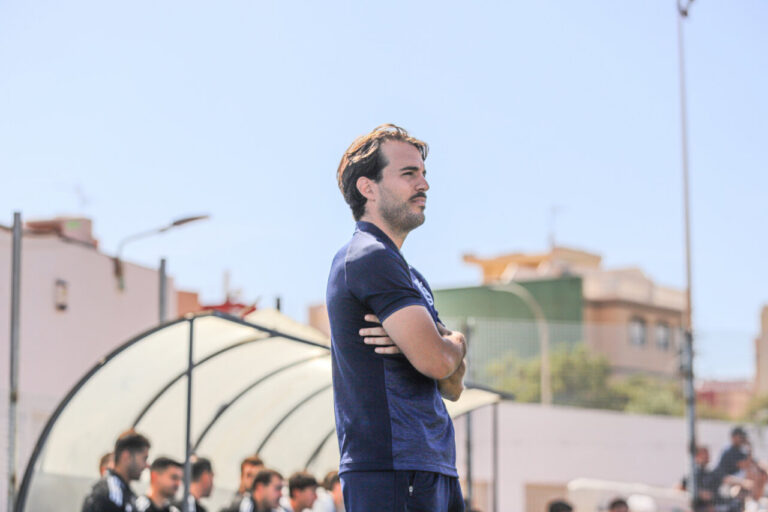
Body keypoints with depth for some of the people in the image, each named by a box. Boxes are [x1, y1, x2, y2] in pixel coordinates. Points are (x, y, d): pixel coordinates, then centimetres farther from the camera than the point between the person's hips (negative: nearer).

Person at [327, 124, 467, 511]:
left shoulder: (410, 276, 23)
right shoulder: (368, 258, -8)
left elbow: (453, 386, 17)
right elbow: (435, 360, -18)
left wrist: (426, 342, -5)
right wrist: (455, 343, 5)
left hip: (434, 469, 10)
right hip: (391, 469, -10)